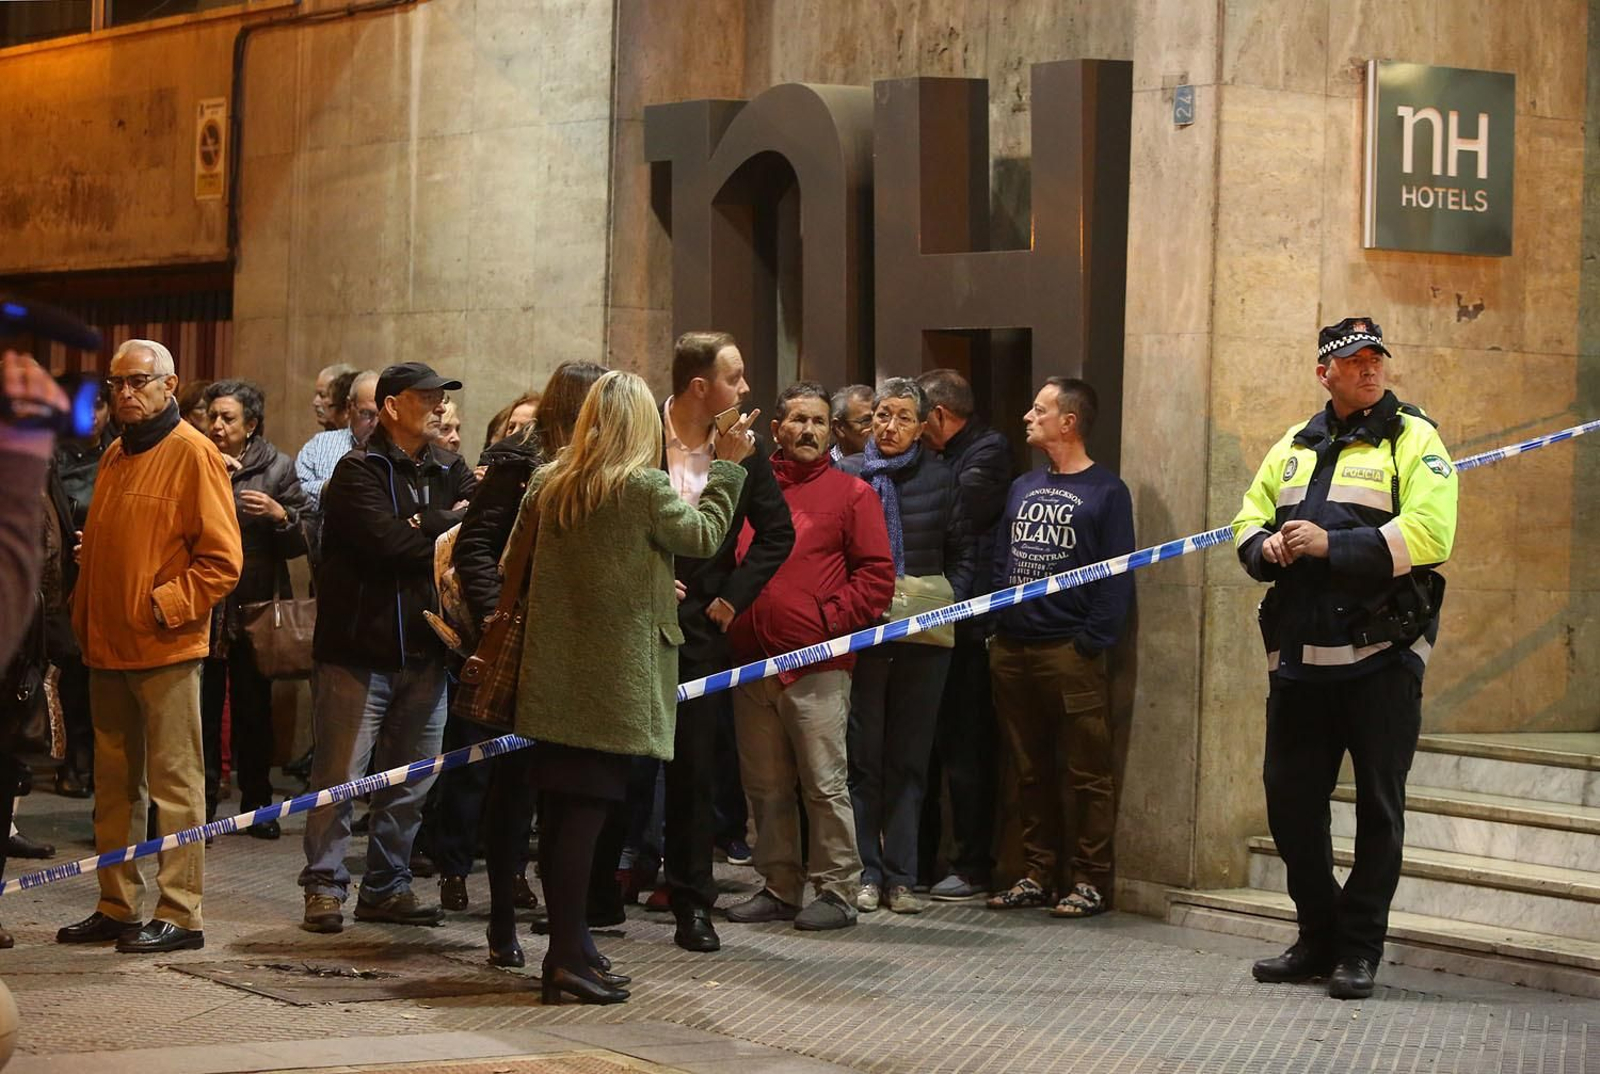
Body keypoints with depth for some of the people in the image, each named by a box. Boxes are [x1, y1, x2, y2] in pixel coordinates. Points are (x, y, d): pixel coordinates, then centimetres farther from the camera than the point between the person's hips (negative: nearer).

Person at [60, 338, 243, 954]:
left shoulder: (191, 453, -7)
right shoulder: (115, 457, 16)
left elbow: (222, 558, -11)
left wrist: (165, 606, -16)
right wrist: (84, 616, 12)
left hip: (166, 648, -8)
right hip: (107, 647, 8)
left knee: (174, 781, -4)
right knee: (114, 784, 12)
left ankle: (179, 914, -1)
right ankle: (116, 906, 19)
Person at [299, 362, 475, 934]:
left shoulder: (449, 471, 12)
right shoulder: (359, 470, -6)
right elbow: (388, 542, -20)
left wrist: (424, 525, -17)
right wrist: (448, 526, -6)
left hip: (422, 650, 6)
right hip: (359, 647, -6)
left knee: (410, 781, 10)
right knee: (340, 776, -3)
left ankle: (387, 886, 20)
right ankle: (324, 887, 5)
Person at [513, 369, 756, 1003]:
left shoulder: (548, 485, 6)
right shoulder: (643, 488, -11)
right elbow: (705, 535, 0)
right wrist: (727, 467, 11)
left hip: (553, 676, 6)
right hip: (613, 679, -6)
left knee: (561, 813, 9)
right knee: (586, 813, -7)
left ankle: (568, 947, 17)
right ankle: (569, 957, -8)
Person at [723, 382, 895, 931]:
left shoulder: (851, 493, 3)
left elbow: (877, 572, -2)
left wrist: (833, 619, -10)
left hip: (817, 664, -5)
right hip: (753, 660, 5)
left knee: (825, 783, -4)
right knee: (765, 785, 10)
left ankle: (837, 891, 2)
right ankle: (779, 888, 19)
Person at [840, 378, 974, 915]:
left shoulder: (940, 478, 8)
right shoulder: (845, 474, 5)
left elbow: (961, 553, 11)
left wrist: (947, 604, -1)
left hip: (925, 636, 1)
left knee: (910, 758, 5)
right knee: (863, 755, 1)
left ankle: (900, 876, 9)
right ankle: (866, 872, 7)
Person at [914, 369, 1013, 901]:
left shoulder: (988, 453, -7)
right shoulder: (939, 459, 19)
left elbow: (956, 516, -18)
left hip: (966, 629, -8)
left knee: (965, 753, -3)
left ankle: (972, 867, 3)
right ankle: (919, 860, 18)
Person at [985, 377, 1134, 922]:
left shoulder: (1105, 490, -3)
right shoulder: (1022, 487, 17)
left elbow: (1118, 576, -8)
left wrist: (1092, 641, -15)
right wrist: (995, 625, 6)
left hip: (1070, 652, -7)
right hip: (1011, 648, 7)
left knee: (1088, 771, -3)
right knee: (1030, 770, 11)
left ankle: (1091, 880, 2)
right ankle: (1037, 873, 18)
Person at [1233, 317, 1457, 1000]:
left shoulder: (1414, 439, -3)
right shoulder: (1294, 446, 16)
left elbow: (1427, 535, -16)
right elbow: (1248, 521, 18)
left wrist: (1330, 545, -19)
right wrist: (1266, 547, -5)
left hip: (1382, 655, -5)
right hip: (1300, 657, 5)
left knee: (1378, 804, 2)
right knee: (1290, 797, 8)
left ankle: (1360, 949, 10)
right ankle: (1318, 936, 22)